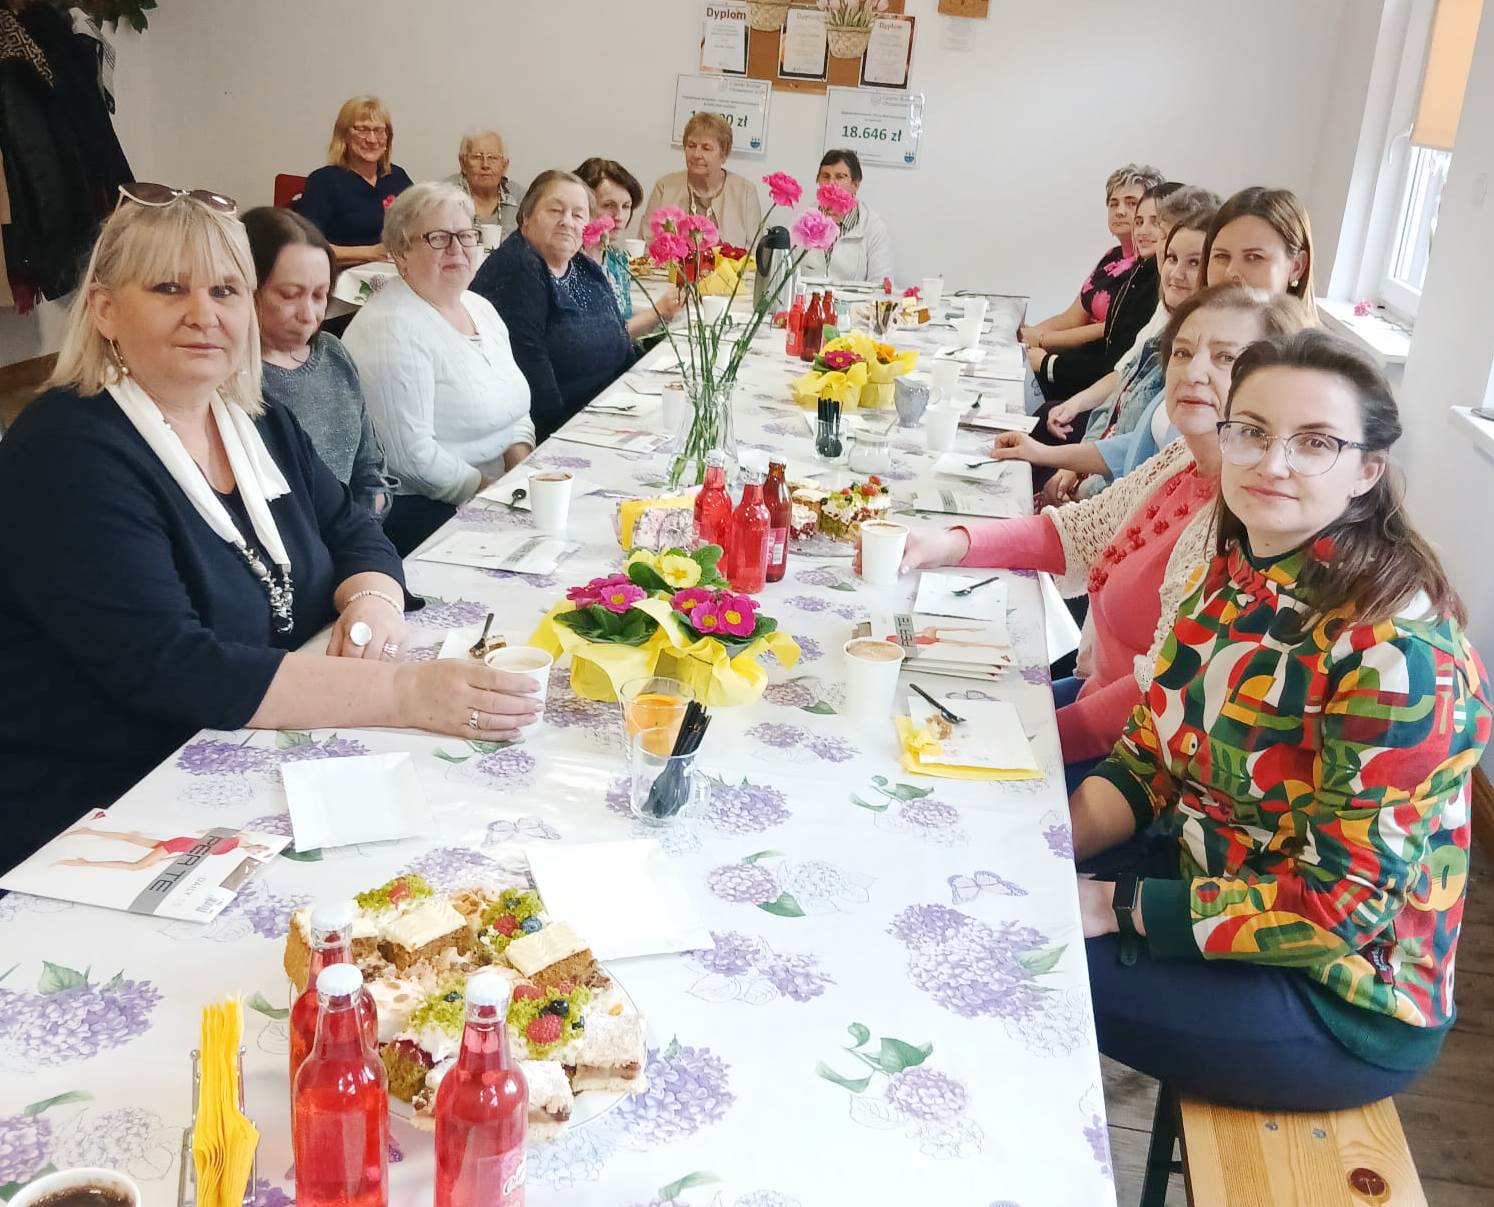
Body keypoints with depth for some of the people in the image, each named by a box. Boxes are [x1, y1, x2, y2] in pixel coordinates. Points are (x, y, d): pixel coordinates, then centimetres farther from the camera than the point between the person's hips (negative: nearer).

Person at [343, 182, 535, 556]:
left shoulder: (480, 307, 13)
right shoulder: (390, 329, -15)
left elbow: (515, 406, 17)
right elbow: (411, 454, -20)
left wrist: (520, 459, -3)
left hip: (503, 488, 8)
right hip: (419, 508, -8)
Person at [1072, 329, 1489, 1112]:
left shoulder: (1396, 653, -26)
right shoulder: (1236, 576, -3)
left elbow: (1340, 905, -25)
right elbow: (1150, 754, 5)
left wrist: (1113, 906, -24)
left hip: (1342, 994, -7)